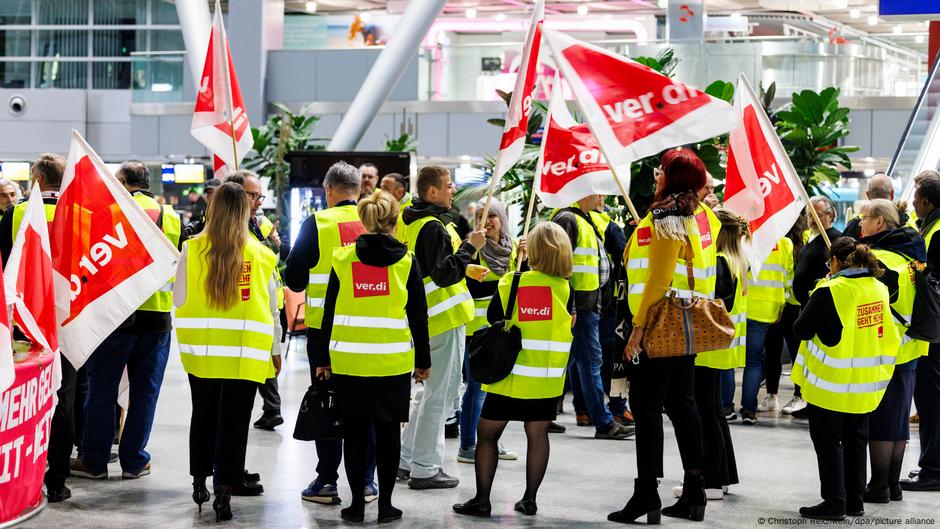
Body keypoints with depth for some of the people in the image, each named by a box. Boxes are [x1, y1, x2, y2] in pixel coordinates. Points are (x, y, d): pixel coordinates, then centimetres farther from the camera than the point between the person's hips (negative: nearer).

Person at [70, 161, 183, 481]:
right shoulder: (172, 217, 6)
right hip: (157, 317, 3)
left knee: (102, 388, 6)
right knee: (144, 391, 9)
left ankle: (94, 460, 10)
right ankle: (134, 461, 12)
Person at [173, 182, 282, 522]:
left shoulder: (192, 250, -7)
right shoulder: (261, 255, -4)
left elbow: (179, 300, -3)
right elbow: (272, 309, 4)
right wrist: (276, 351, 16)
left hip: (201, 350, 1)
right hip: (246, 354, -1)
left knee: (203, 416, 18)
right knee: (235, 423, 5)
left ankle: (199, 481, 28)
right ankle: (224, 492, 2)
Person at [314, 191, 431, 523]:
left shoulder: (343, 259, 1)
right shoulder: (406, 261, -1)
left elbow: (330, 311, 3)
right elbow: (418, 315, 2)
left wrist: (323, 358, 10)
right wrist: (423, 361, 10)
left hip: (349, 361, 1)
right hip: (393, 362, -1)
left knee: (355, 433, 8)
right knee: (388, 433, 7)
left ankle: (357, 504, 10)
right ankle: (385, 505, 9)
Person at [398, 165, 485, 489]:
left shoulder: (410, 221, 13)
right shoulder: (433, 227, -18)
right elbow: (445, 273, -24)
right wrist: (470, 247, -17)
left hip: (427, 317, 10)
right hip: (445, 318, -10)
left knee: (430, 390, 19)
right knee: (440, 393, -4)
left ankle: (407, 460, 23)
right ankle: (424, 469, 0)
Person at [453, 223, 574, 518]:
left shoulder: (510, 283, -8)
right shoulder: (565, 288, -5)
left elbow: (492, 318, 4)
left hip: (511, 373, -2)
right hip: (547, 377, 2)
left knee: (487, 435, 7)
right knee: (537, 434, 10)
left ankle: (482, 500, 5)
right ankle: (530, 499, 13)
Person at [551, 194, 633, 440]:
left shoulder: (587, 220, 18)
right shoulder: (568, 219, -14)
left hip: (590, 303, 10)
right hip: (580, 305, -10)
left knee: (574, 360, 14)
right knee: (591, 360, -8)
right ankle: (604, 423, -6)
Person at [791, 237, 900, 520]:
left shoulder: (830, 290, -18)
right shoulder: (879, 288, 2)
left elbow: (801, 329, -13)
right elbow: (888, 335, 14)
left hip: (831, 383, -6)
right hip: (864, 384, 6)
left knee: (828, 441, 4)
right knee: (856, 440, 15)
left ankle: (834, 503, 5)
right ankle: (855, 501, 21)